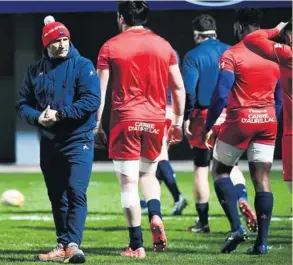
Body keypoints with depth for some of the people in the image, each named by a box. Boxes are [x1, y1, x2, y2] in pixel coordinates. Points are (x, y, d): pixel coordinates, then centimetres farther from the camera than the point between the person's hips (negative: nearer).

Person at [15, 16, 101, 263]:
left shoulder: (82, 65, -4)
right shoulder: (35, 70, 9)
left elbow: (92, 100, -15)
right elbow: (23, 103, 11)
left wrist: (59, 113, -19)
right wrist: (37, 117, -10)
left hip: (78, 140, -5)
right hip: (49, 142, 5)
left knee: (76, 192, -16)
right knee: (57, 197, 10)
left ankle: (73, 244, -21)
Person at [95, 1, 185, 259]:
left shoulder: (110, 48, -1)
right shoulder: (163, 46, 6)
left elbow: (100, 91, -3)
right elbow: (179, 88, 8)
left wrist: (97, 125, 3)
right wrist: (178, 121, 17)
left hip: (125, 121, -3)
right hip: (155, 120, 3)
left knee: (129, 182, 0)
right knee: (148, 173, 23)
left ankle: (137, 245, -1)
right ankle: (155, 216, -5)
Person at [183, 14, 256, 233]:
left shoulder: (194, 56, -5)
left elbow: (189, 90, -12)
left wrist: (187, 118, -6)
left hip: (203, 116, -3)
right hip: (229, 116, 3)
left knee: (201, 167, 7)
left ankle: (203, 221, 10)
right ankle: (242, 198, -17)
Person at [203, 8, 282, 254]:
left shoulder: (232, 55, -8)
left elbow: (221, 95, -14)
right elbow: (279, 99, 15)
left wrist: (208, 126, -6)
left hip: (240, 121, -4)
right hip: (267, 122, 5)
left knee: (220, 170, 12)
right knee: (262, 179, 5)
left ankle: (236, 227, -4)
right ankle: (262, 240, 1)